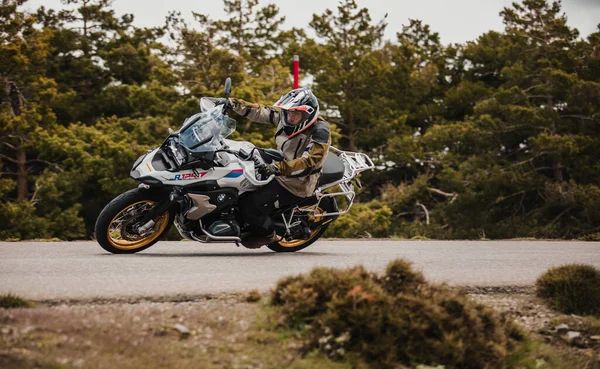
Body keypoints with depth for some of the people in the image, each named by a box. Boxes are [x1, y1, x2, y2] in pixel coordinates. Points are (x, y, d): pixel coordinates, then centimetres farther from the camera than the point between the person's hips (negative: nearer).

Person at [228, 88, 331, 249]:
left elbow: (309, 162, -34)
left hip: (295, 185, -9)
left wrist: (279, 168, -45)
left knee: (250, 206, -18)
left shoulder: (320, 131, -24)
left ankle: (267, 234, 10)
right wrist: (232, 103, -6)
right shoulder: (284, 116, -3)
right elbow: (259, 112, 5)